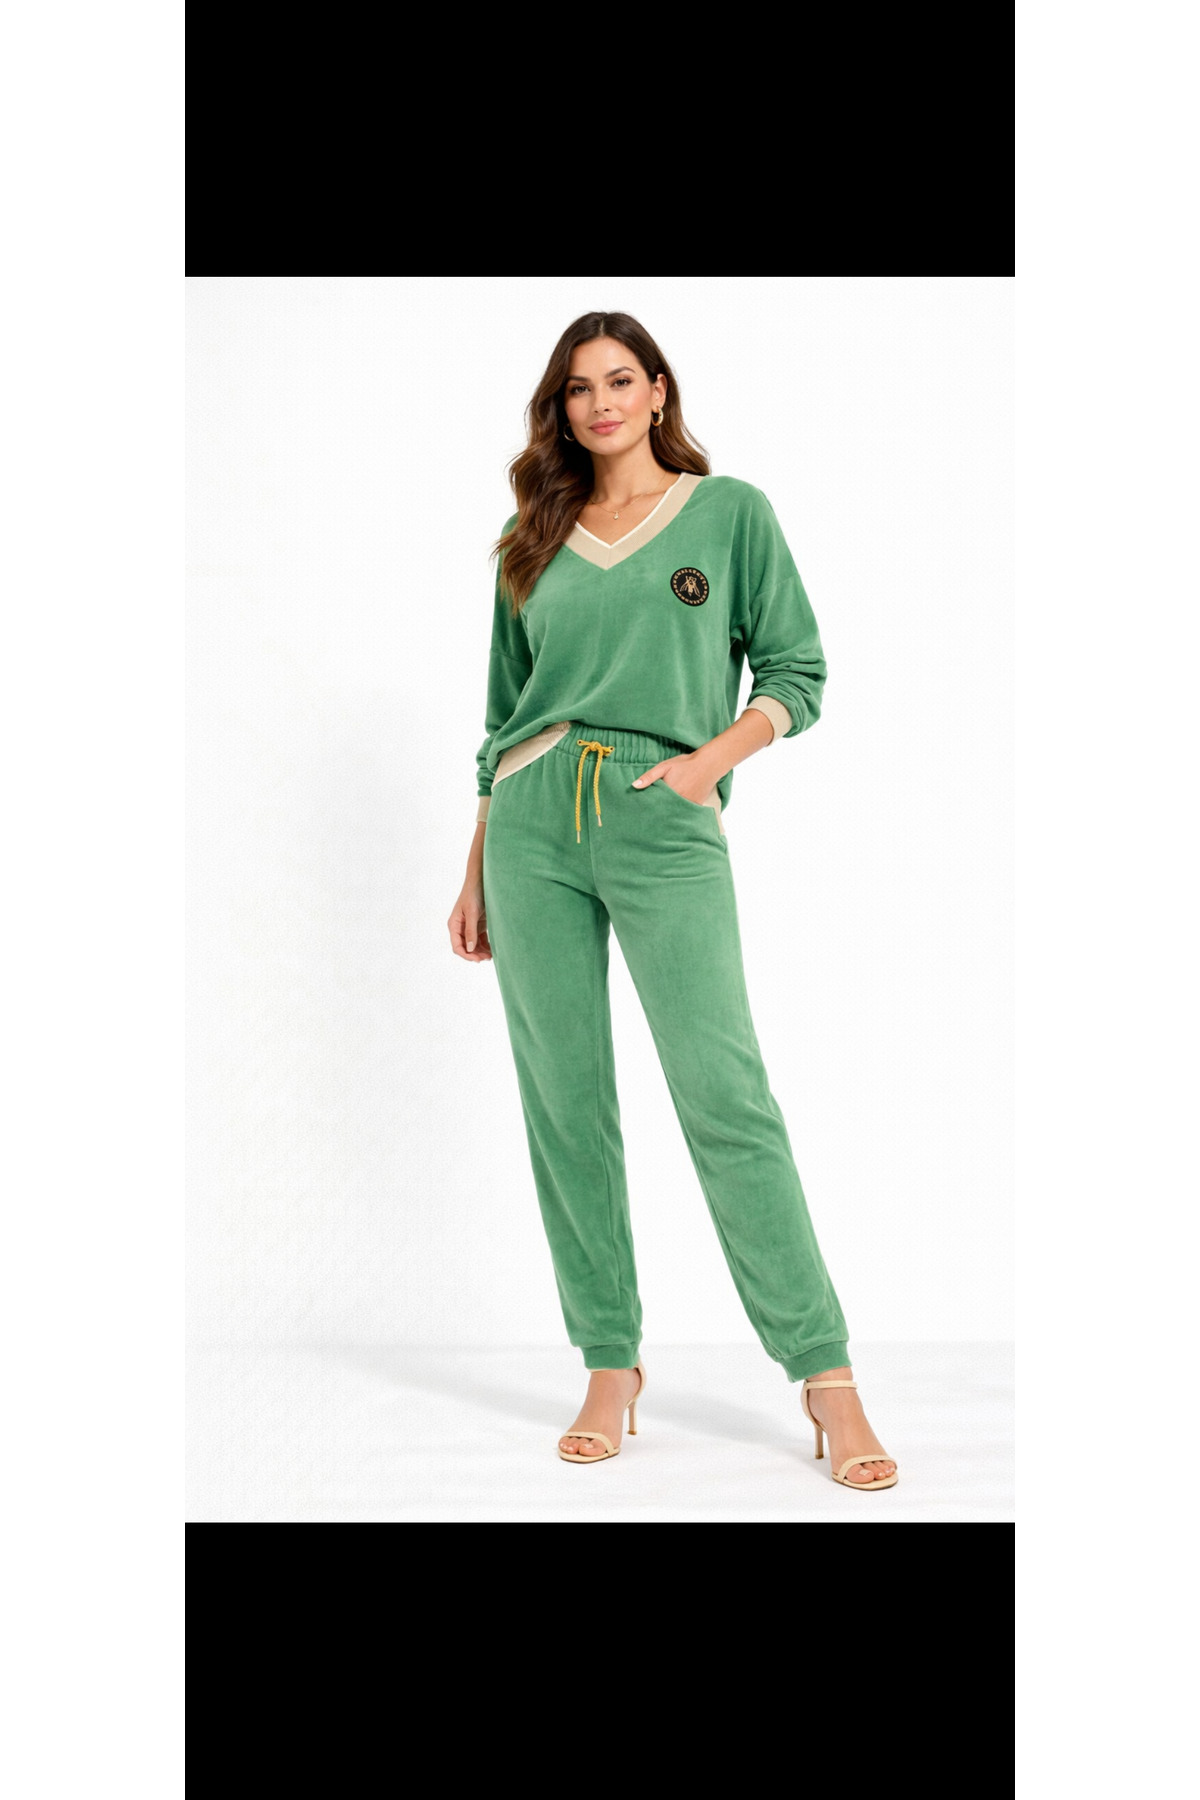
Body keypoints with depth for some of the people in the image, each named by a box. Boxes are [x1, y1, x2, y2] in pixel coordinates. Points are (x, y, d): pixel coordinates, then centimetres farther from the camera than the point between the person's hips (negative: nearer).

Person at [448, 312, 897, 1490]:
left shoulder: (730, 510, 9)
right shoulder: (533, 541, 17)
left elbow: (797, 674, 6)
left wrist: (716, 756, -11)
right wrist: (475, 874, 17)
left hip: (667, 825, -3)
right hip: (533, 823, 4)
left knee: (724, 1093, -12)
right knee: (564, 1102, 2)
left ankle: (825, 1374, -6)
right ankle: (610, 1369, 12)